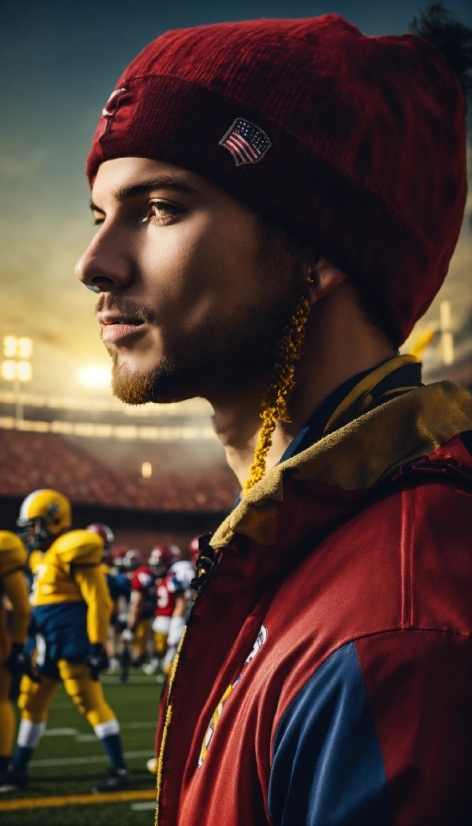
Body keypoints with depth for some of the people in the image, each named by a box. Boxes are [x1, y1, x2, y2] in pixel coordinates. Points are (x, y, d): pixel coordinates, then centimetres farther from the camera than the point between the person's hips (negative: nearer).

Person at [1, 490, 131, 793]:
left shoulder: (73, 551, -14)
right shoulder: (41, 556, 15)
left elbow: (99, 602, -17)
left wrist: (96, 646, -18)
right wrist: (31, 643, 23)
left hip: (71, 642, -10)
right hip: (46, 644, 10)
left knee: (91, 702, -6)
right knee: (31, 702, 14)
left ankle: (120, 770, 2)